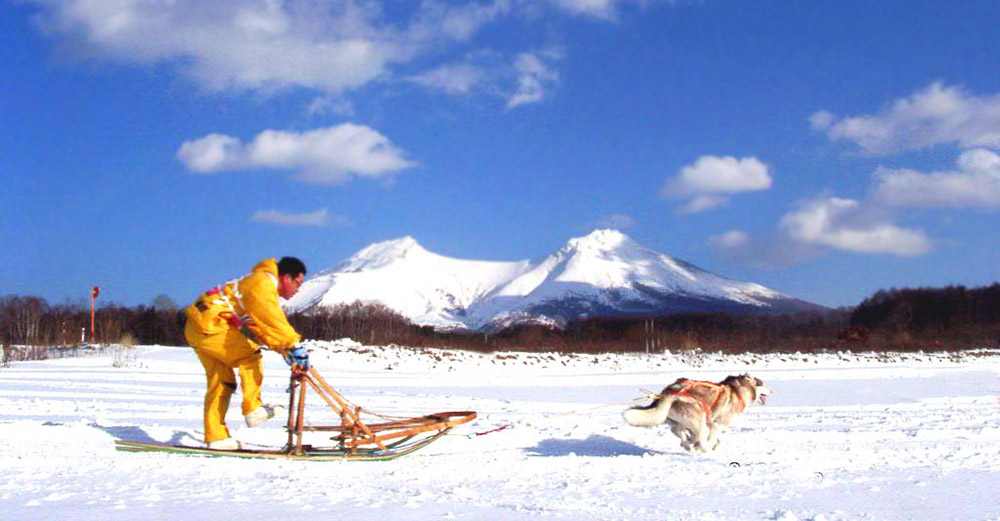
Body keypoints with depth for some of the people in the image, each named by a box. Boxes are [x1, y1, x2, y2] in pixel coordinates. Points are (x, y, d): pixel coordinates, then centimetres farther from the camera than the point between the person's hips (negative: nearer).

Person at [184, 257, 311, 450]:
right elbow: (274, 322, -25)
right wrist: (294, 345, -27)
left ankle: (215, 436, 11)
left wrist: (285, 350, 7)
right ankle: (253, 409, -9)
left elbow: (266, 326, 18)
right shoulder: (262, 283, -13)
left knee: (222, 381, 10)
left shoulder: (267, 287, 20)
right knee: (250, 356, -10)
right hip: (208, 325, -11)